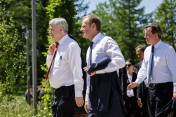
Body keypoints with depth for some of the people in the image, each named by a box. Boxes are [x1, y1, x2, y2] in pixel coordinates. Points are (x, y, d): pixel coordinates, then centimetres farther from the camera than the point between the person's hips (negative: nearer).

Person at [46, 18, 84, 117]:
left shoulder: (71, 45, -13)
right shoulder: (57, 46, 14)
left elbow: (76, 70, -18)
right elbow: (50, 66, 28)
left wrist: (78, 94, -23)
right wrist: (50, 54, 7)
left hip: (67, 90, -9)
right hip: (58, 91, 9)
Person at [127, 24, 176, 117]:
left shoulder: (168, 49, -8)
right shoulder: (147, 50, 14)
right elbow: (144, 69, 20)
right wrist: (137, 82, 3)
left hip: (164, 88, -7)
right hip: (151, 88, 8)